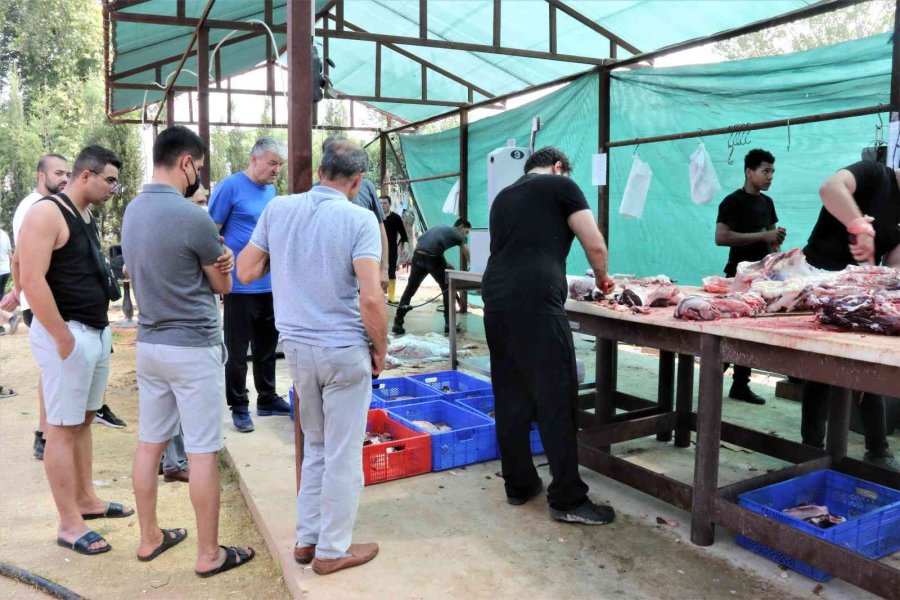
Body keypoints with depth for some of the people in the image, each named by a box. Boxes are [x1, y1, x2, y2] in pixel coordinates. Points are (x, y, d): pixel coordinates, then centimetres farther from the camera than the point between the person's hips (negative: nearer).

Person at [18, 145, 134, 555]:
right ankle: (69, 524, 6)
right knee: (63, 428, -1)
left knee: (83, 420, 16)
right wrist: (63, 337, -21)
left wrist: (99, 325, 17)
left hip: (96, 331, 9)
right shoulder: (46, 213, -14)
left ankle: (86, 499, 29)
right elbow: (32, 281, -21)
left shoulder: (86, 216, 14)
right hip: (67, 333, -9)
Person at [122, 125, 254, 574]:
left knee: (149, 444, 16)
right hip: (193, 348, -8)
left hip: (149, 344, 8)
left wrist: (216, 257, -3)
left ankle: (150, 537, 30)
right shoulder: (193, 218, -19)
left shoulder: (132, 210, 6)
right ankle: (209, 554, 12)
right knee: (203, 453, 1)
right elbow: (223, 286, -7)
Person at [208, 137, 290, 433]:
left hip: (270, 284, 7)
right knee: (237, 350, 6)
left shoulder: (271, 190, 11)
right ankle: (239, 407, 19)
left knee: (267, 346, 16)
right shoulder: (231, 186, -9)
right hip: (241, 285, -6)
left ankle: (267, 399, 30)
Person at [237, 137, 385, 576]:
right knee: (343, 454, 9)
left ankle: (307, 538, 32)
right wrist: (380, 349, -7)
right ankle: (332, 549, 21)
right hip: (344, 350, -5)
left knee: (315, 446, 22)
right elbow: (371, 298, -21)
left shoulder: (278, 209, 1)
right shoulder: (359, 219, -14)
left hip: (296, 345, 6)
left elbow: (246, 271, 6)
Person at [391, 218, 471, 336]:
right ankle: (449, 324, 13)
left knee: (410, 289, 12)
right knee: (447, 289, 13)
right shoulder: (457, 234, 17)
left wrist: (444, 264, 35)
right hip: (433, 258, -5)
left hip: (418, 255, 5)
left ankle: (397, 324, 11)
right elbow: (469, 256, 20)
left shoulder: (439, 228, 34)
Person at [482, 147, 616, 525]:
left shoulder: (503, 196, 26)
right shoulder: (560, 186, 8)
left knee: (510, 398, 13)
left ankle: (518, 485, 22)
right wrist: (601, 277, 24)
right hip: (535, 304, -7)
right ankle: (568, 500, 3)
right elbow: (595, 245, 5)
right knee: (556, 400, -2)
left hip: (495, 300, 7)